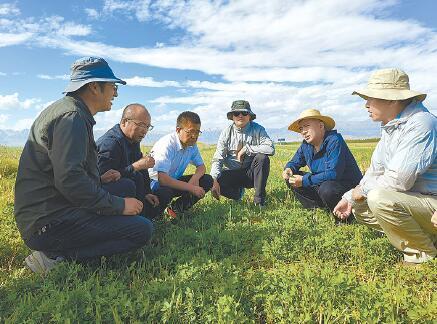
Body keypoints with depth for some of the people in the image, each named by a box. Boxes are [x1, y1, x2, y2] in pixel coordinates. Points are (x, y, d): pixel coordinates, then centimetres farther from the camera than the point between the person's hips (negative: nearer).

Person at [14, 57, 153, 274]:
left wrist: (98, 179, 15)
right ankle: (56, 257, -11)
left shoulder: (65, 109, 17)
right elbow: (70, 181, -27)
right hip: (50, 222, -10)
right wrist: (119, 205, -18)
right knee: (142, 229, -16)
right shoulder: (72, 116, -16)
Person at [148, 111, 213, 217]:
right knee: (164, 192, -41)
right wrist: (191, 188, -31)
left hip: (174, 180, 7)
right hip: (155, 182, -7)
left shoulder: (192, 145, -4)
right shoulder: (167, 145, -27)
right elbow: (162, 179, -36)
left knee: (208, 180, -9)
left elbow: (201, 166, 8)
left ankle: (175, 209, -2)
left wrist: (195, 177, -16)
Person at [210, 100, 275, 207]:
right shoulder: (227, 132, -4)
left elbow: (270, 149, -21)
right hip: (232, 173, 1)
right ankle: (238, 192, 7)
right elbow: (217, 159, -10)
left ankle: (259, 199, -17)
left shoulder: (257, 129, -6)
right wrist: (214, 180, -26)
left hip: (251, 173, 0)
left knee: (262, 158, -30)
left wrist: (246, 149, -23)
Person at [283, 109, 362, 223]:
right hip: (322, 183, 8)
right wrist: (288, 169, -12)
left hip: (347, 185, -7)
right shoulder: (306, 145, -1)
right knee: (291, 179, -2)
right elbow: (295, 162, 14)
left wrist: (304, 181, -27)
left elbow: (333, 173, -31)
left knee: (326, 189, -38)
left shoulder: (334, 140, -22)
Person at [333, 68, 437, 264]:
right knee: (359, 207, 11)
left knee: (380, 199, -31)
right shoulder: (390, 127, 7)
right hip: (410, 200, 9)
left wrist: (363, 189, -14)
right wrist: (350, 197, 6)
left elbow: (400, 180, -32)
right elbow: (376, 171, 13)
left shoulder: (420, 125, -23)